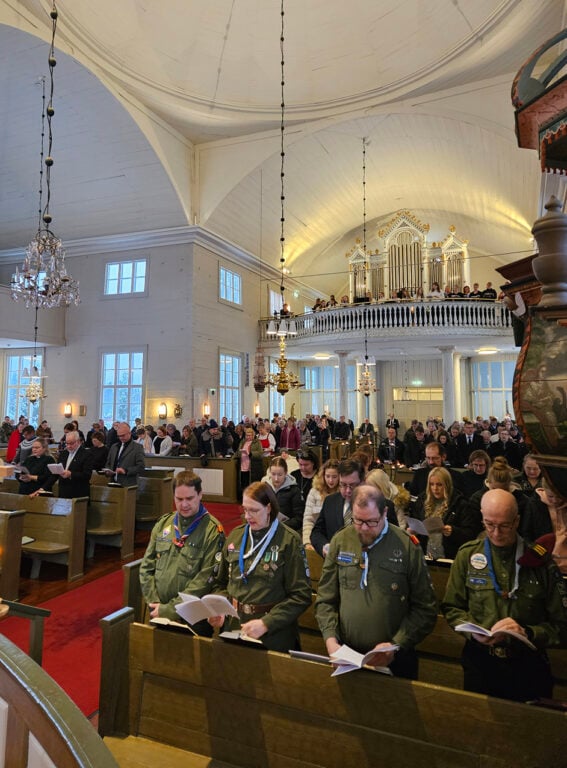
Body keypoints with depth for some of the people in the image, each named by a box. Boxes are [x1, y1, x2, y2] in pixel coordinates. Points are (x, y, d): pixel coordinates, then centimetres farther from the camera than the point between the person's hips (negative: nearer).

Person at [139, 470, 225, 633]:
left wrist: (170, 610, -16)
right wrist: (155, 603, -5)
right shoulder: (163, 524, 5)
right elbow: (146, 567, 6)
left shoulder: (212, 530, -11)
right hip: (158, 615, 4)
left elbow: (206, 579, -16)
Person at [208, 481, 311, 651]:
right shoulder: (235, 536, 3)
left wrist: (266, 623, -21)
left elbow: (301, 596, -13)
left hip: (273, 637, -4)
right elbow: (221, 584, 12)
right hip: (233, 628, 4)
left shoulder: (289, 540, -11)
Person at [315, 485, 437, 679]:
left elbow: (425, 609, -6)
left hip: (394, 662, -2)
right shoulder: (340, 541, -2)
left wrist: (396, 645, -14)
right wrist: (330, 639, -9)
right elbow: (325, 599, 3)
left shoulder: (407, 546, -10)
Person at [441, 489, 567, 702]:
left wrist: (527, 632, -19)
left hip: (527, 668, -1)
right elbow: (451, 608, 4)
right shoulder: (467, 555, -3)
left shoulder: (539, 562, -6)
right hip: (480, 662, 1)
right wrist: (473, 631, -13)